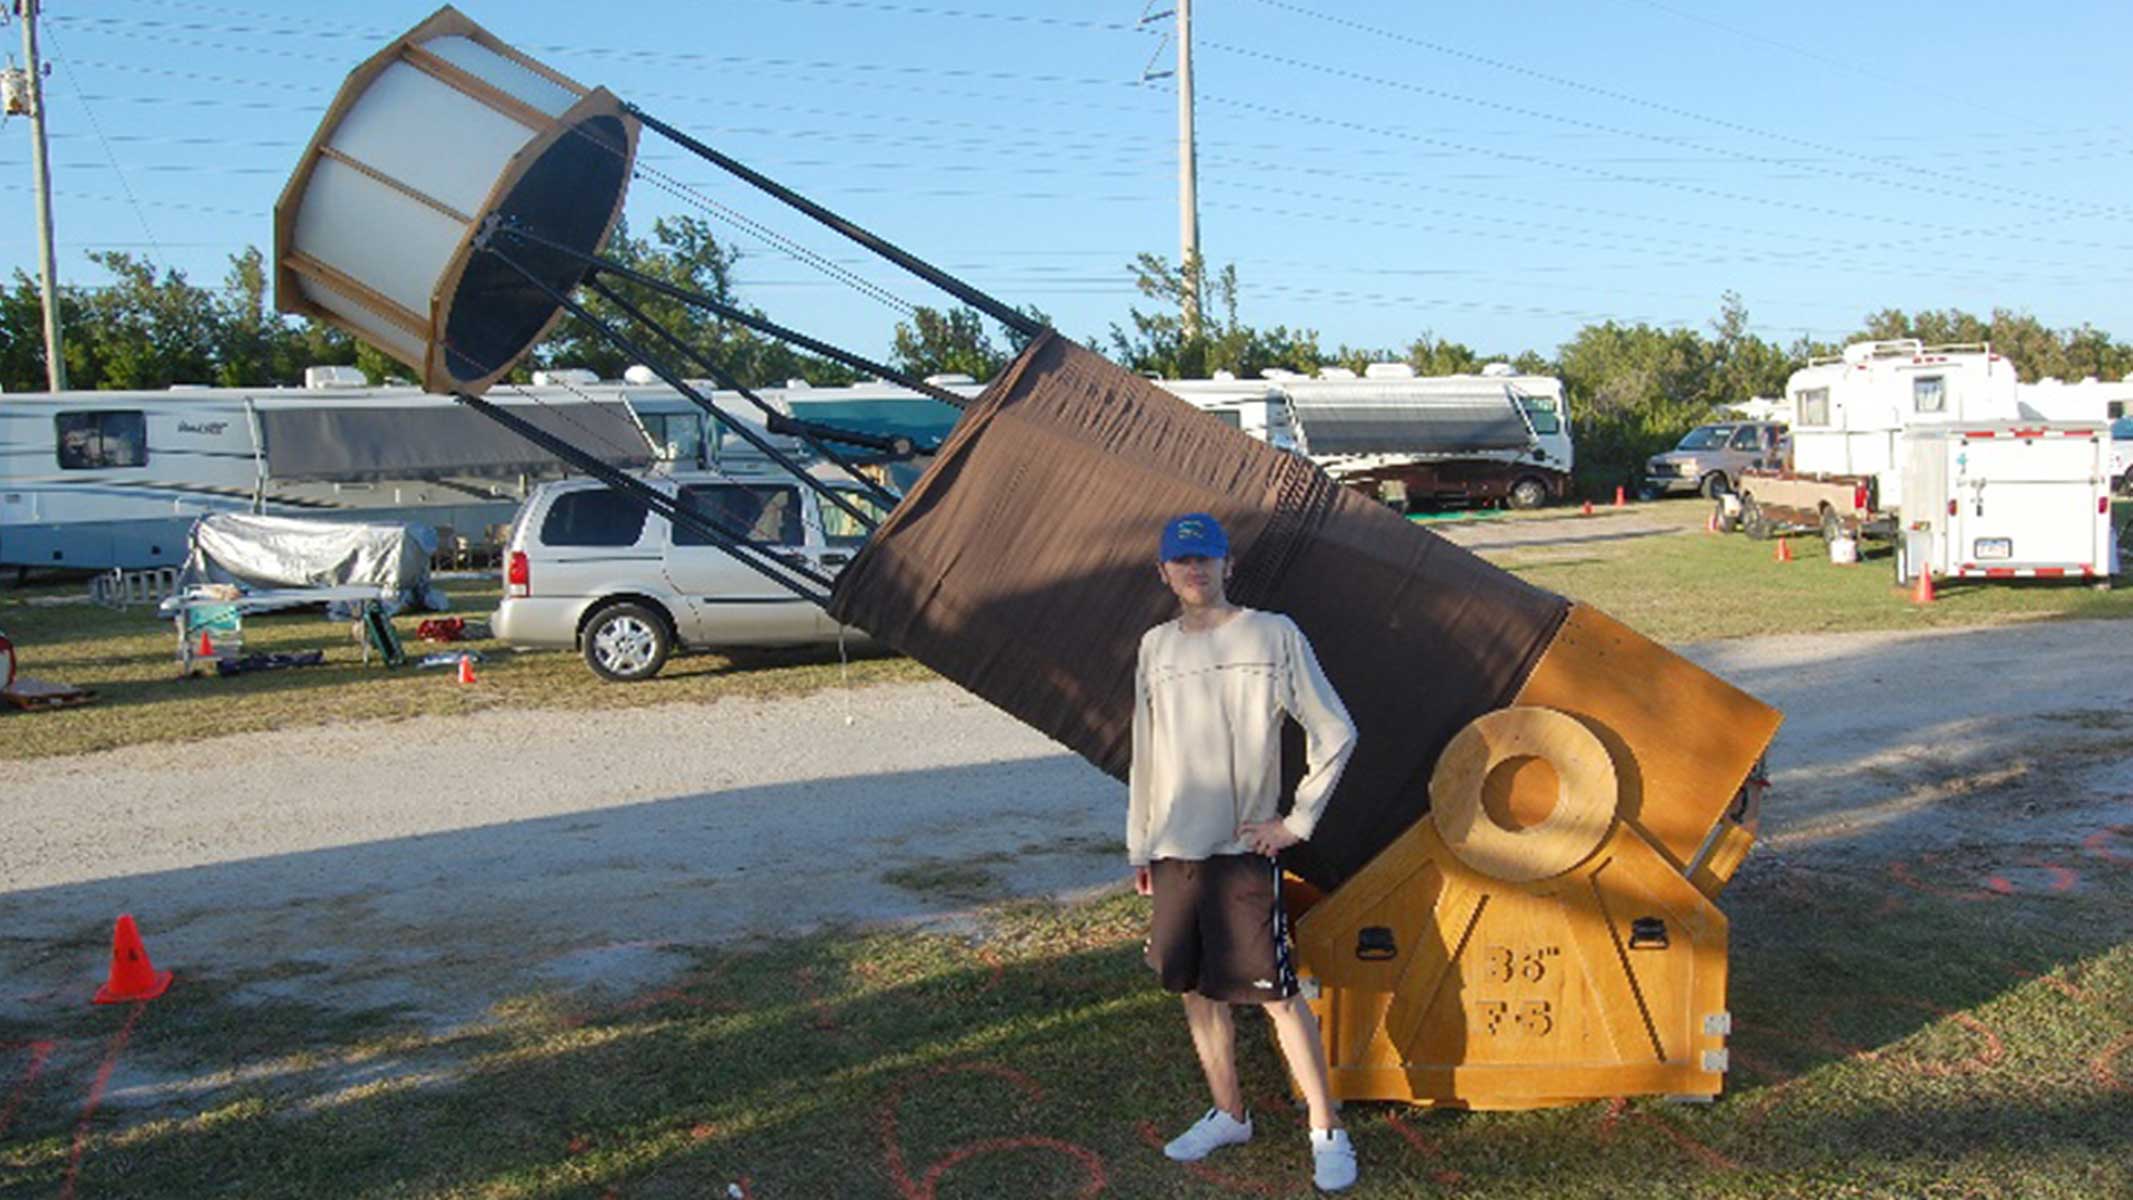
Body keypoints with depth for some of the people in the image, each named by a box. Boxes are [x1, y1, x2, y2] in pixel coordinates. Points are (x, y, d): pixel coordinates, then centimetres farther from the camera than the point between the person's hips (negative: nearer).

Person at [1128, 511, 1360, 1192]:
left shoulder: (1273, 636, -5)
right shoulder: (1156, 648, 11)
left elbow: (1335, 734, -4)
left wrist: (1297, 822, -6)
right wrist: (1139, 846, 16)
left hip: (1242, 850, -5)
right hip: (1173, 852, 6)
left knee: (1275, 994, -4)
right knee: (1194, 988, 12)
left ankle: (1327, 1133, 8)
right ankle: (1228, 1115, 28)